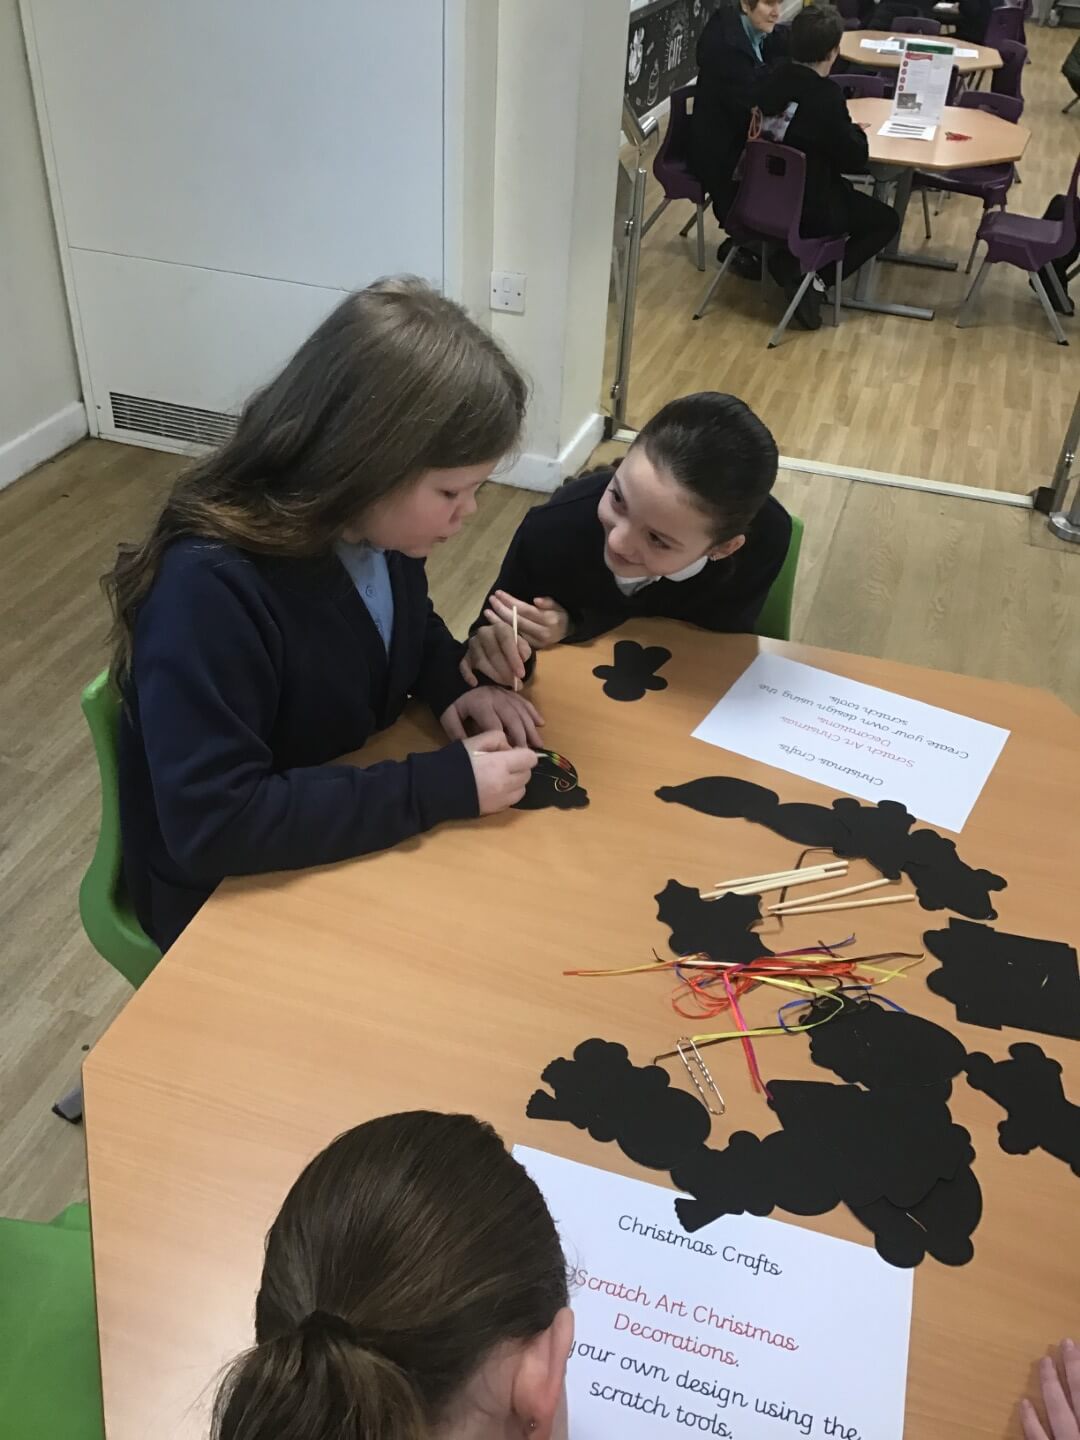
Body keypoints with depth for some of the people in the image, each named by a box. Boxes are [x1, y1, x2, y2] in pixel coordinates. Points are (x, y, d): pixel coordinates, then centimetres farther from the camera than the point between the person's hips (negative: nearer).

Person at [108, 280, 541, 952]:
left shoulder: (379, 524, -10)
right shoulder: (210, 587, -32)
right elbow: (215, 824, -34)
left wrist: (456, 688, -10)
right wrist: (443, 787, -32)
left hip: (360, 832, 7)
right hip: (232, 897, -6)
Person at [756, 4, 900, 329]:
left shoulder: (773, 79, -4)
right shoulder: (827, 96, -23)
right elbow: (855, 160, -14)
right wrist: (855, 132, 6)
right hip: (809, 209, -7)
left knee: (844, 190, 35)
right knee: (887, 220, 14)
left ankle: (785, 263, 21)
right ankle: (818, 281, -1)